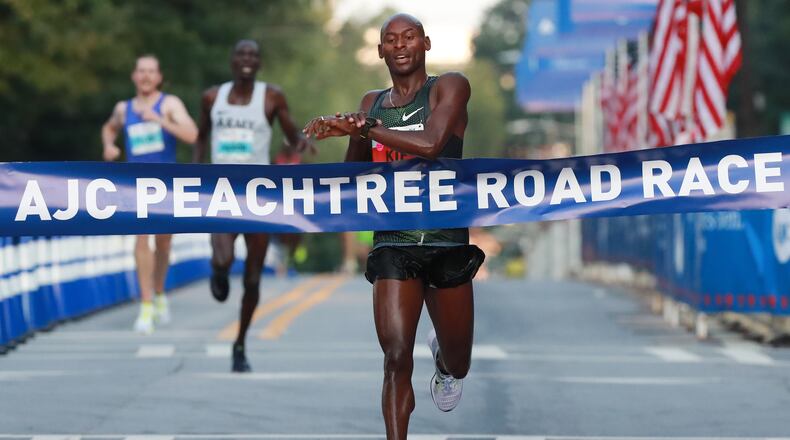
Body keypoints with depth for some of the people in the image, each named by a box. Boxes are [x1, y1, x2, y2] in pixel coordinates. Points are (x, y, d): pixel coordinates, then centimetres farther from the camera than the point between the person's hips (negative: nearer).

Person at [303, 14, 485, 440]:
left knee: (458, 366, 14)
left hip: (448, 242, -2)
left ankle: (444, 359, 51)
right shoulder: (371, 103, 12)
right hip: (392, 243, 2)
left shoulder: (450, 87, -3)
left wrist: (361, 126, -18)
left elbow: (430, 143, -21)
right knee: (396, 359, -15)